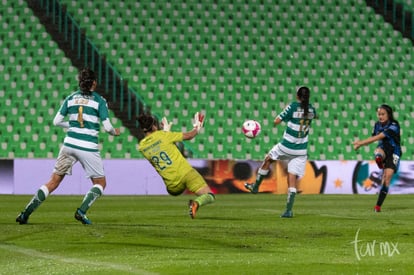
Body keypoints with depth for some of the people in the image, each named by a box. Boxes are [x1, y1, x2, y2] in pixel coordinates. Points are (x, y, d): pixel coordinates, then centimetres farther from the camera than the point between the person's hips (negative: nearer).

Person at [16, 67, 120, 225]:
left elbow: (56, 121, 10)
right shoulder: (99, 100, -1)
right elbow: (107, 126, -5)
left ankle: (26, 213, 3)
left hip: (69, 143, 4)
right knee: (100, 183, 13)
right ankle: (81, 211, -9)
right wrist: (114, 132, 16)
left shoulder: (71, 98, 9)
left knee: (54, 181, 10)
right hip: (89, 147, -4)